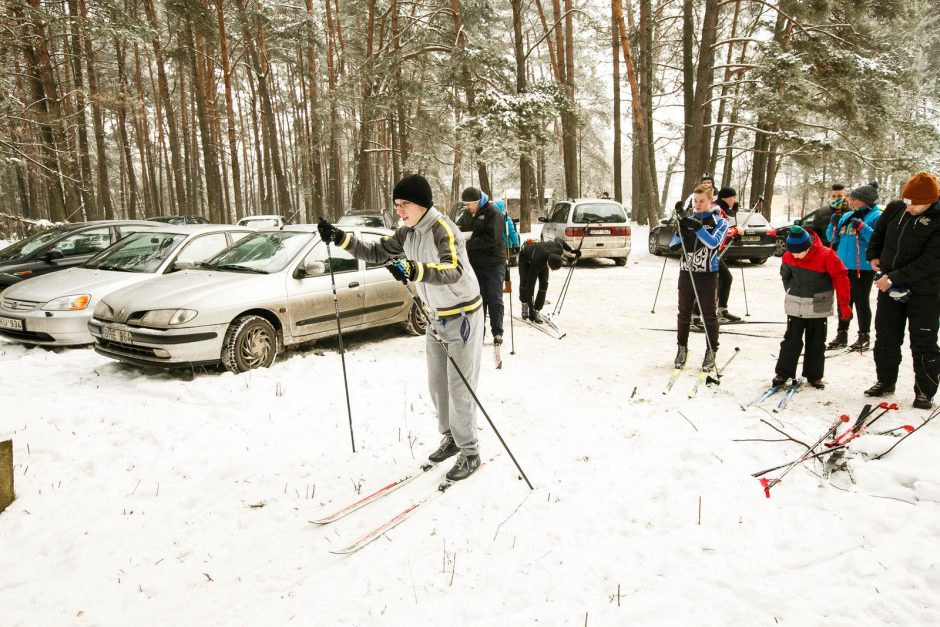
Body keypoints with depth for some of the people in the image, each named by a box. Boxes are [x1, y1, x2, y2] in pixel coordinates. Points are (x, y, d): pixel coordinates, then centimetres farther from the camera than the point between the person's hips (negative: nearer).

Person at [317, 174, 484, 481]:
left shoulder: (443, 228, -24)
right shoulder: (408, 233, 2)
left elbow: (453, 270, -40)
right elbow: (377, 252, 6)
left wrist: (415, 270, -56)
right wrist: (342, 239, -8)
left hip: (462, 315, -8)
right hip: (436, 316, 9)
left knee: (459, 388, -5)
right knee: (437, 384, 15)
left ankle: (469, 453, 9)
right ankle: (451, 439, 32)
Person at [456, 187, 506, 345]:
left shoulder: (492, 212, -14)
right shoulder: (468, 213, 8)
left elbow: (492, 238, -23)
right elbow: (460, 226, 19)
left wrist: (469, 243, -23)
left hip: (494, 263, -6)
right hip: (475, 263, 6)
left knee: (495, 299, 0)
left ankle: (497, 332, 8)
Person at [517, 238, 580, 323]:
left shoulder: (559, 249, -37)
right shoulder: (537, 263, -47)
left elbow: (559, 239, -11)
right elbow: (530, 285, -42)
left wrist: (571, 250, 0)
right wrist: (531, 309, -41)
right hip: (526, 258, -4)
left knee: (544, 283, -13)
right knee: (524, 282, -21)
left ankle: (536, 311, -7)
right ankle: (525, 305, 4)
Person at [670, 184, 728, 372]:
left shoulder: (719, 222, 0)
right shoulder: (687, 220, 8)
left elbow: (713, 243, -18)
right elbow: (672, 246, 2)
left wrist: (698, 227, -29)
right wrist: (681, 231, -15)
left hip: (707, 276, -3)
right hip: (686, 273, 3)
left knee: (709, 315, 2)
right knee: (684, 313, 10)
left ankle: (711, 352, 13)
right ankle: (682, 348, 23)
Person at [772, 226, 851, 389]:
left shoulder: (826, 256, -17)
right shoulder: (788, 257, -7)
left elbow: (841, 278, -11)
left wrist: (843, 305, -9)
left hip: (818, 307, -1)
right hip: (795, 307, 2)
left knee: (816, 343, 9)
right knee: (791, 339, 3)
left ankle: (814, 376, 19)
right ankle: (783, 373, 10)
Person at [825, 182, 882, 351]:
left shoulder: (877, 216, -7)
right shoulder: (846, 216, 11)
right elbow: (833, 239, 16)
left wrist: (862, 227, -24)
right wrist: (834, 224, 0)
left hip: (863, 267, -6)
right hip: (844, 265, 6)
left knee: (861, 302, 3)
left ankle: (864, 336, 16)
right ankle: (842, 334, 23)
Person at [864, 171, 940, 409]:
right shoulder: (895, 208, -2)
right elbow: (878, 232, 19)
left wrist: (894, 278, -24)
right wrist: (873, 256, 6)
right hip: (889, 287, 5)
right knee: (885, 338, 13)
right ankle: (885, 381, 29)